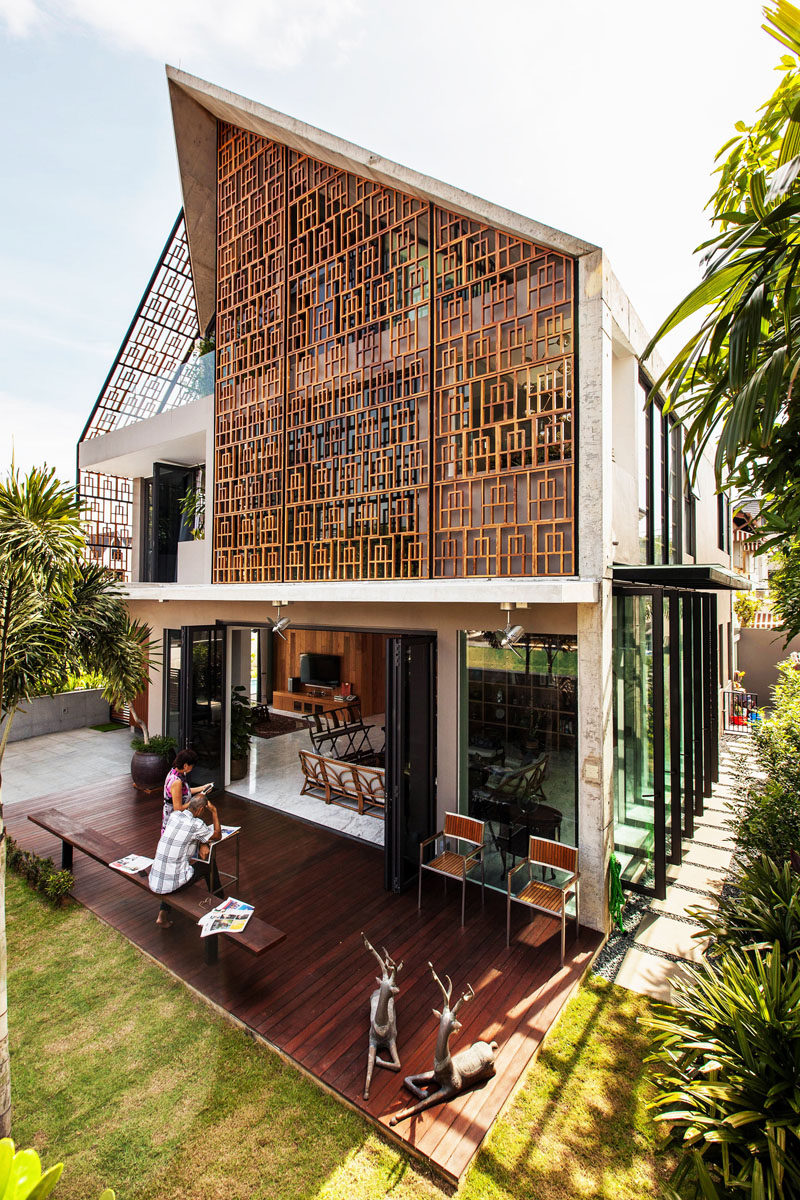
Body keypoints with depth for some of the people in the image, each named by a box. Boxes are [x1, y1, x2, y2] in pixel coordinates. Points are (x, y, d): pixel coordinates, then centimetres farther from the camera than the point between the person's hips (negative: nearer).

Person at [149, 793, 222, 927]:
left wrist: (202, 843, 9)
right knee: (209, 865, 16)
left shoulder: (174, 815, 0)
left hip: (153, 882, 6)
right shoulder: (196, 824, -18)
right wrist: (214, 812, 3)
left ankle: (162, 914, 26)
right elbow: (218, 836, 0)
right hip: (172, 884, -6)